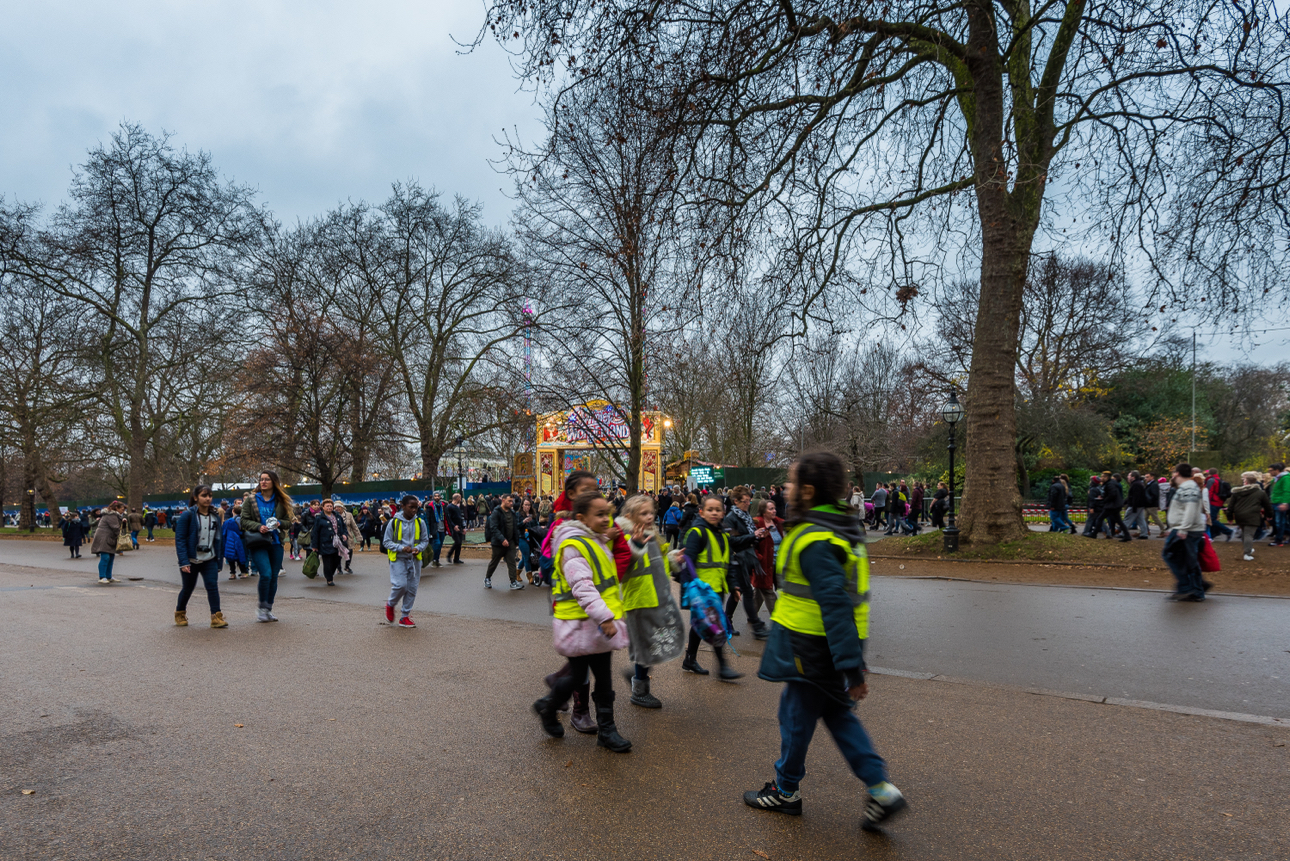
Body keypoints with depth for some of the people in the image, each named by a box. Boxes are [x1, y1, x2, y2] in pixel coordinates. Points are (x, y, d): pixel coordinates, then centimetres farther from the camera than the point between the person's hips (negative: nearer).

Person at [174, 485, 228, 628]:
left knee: (212, 585, -11)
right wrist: (183, 562, -19)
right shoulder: (187, 516, -9)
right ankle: (180, 614, 36)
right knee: (188, 588, 12)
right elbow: (180, 539, -12)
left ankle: (216, 616, -11)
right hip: (191, 561, -3)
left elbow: (219, 539, 11)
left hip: (209, 560, 3)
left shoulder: (215, 516, 5)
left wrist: (220, 560, 8)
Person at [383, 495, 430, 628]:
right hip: (398, 559, -3)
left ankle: (405, 617, 18)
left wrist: (418, 548, -11)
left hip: (414, 560, 3)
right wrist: (401, 548, -17)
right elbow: (386, 541, -2)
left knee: (412, 588, 4)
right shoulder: (394, 522, -7)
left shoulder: (420, 522, 1)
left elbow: (425, 540, 10)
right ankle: (390, 605, 16)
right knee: (400, 585, -15)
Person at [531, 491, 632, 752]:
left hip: (600, 623, 9)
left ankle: (606, 730, 22)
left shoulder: (598, 541, 13)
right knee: (578, 675, 4)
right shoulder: (573, 545, -18)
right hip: (580, 623, -8)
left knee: (604, 677, 12)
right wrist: (603, 616, -31)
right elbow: (582, 587, -27)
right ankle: (547, 708, 30)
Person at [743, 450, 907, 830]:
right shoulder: (841, 527, 6)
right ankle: (880, 788, 18)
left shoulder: (815, 542, -26)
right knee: (837, 713, 20)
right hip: (828, 646, 9)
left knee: (796, 716, 9)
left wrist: (851, 669, -27)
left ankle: (785, 791, 28)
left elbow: (836, 606, -29)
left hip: (813, 650, -9)